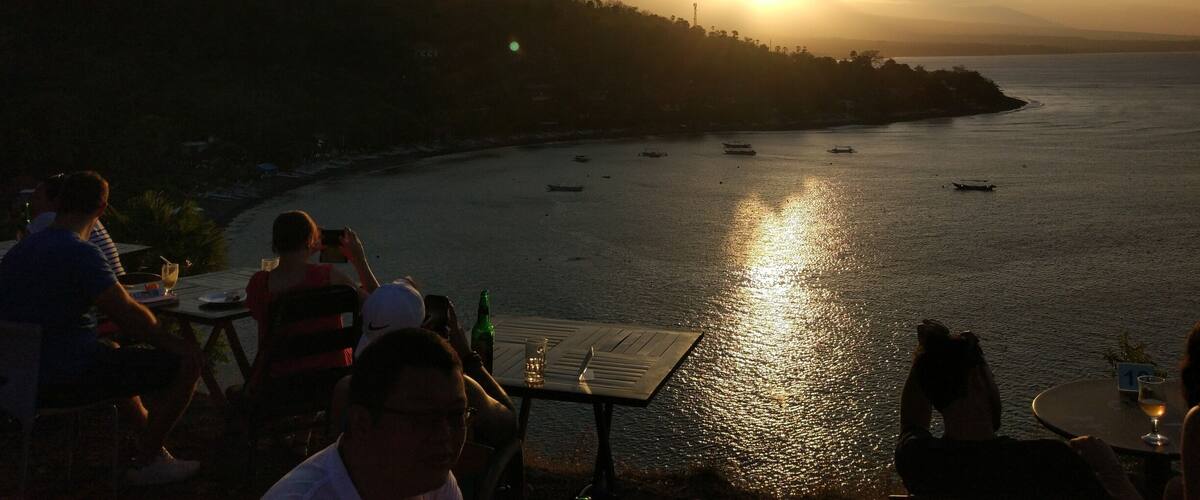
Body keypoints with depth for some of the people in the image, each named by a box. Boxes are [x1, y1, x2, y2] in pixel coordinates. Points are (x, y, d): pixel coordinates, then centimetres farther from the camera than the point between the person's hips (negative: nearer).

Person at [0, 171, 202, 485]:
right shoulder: (81, 253, -19)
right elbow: (129, 316, -21)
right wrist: (167, 340, -3)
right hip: (68, 379, -10)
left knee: (115, 353, 37)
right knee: (187, 360, -6)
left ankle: (148, 436, 40)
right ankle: (146, 462, 7)